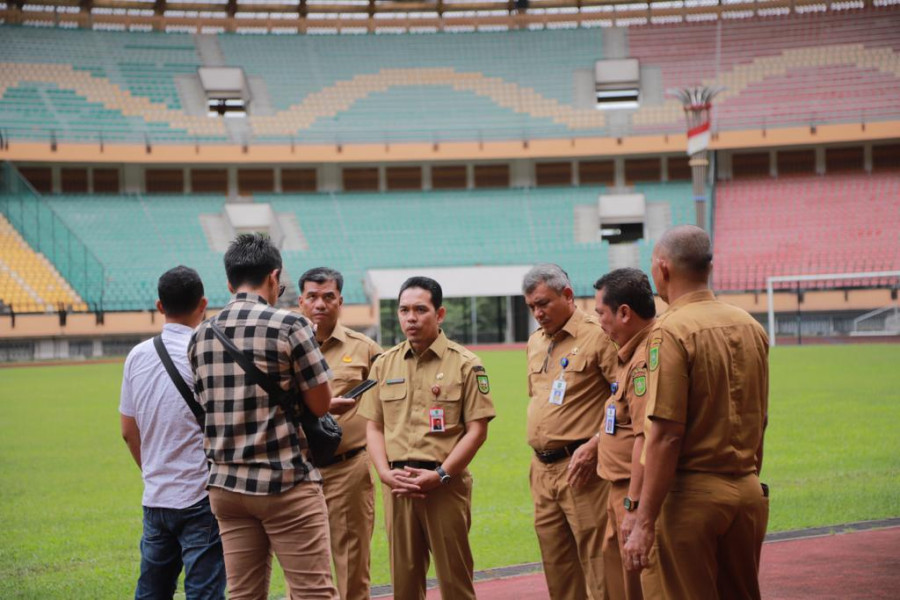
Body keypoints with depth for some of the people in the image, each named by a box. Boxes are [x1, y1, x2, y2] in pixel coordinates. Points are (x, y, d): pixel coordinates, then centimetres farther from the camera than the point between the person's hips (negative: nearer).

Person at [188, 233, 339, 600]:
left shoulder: (201, 336, 9)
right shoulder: (288, 325, -9)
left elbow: (208, 406, 12)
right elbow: (320, 405, -6)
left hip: (226, 486, 6)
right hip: (286, 482, -6)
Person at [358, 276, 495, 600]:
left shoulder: (465, 364, -1)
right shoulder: (384, 364, 11)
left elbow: (477, 429, -5)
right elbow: (373, 426, 12)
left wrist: (439, 475, -13)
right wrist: (386, 472, -4)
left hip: (446, 485, -3)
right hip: (398, 485, 4)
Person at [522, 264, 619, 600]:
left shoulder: (597, 335, -10)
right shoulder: (536, 342, 16)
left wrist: (594, 444, -20)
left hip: (581, 468, -8)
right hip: (543, 468, 8)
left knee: (596, 562, -7)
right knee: (557, 566, 13)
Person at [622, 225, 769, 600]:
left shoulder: (671, 332, -14)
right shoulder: (751, 327, 8)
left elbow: (666, 435, -18)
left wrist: (645, 521, -16)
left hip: (689, 497, -7)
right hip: (748, 492, 7)